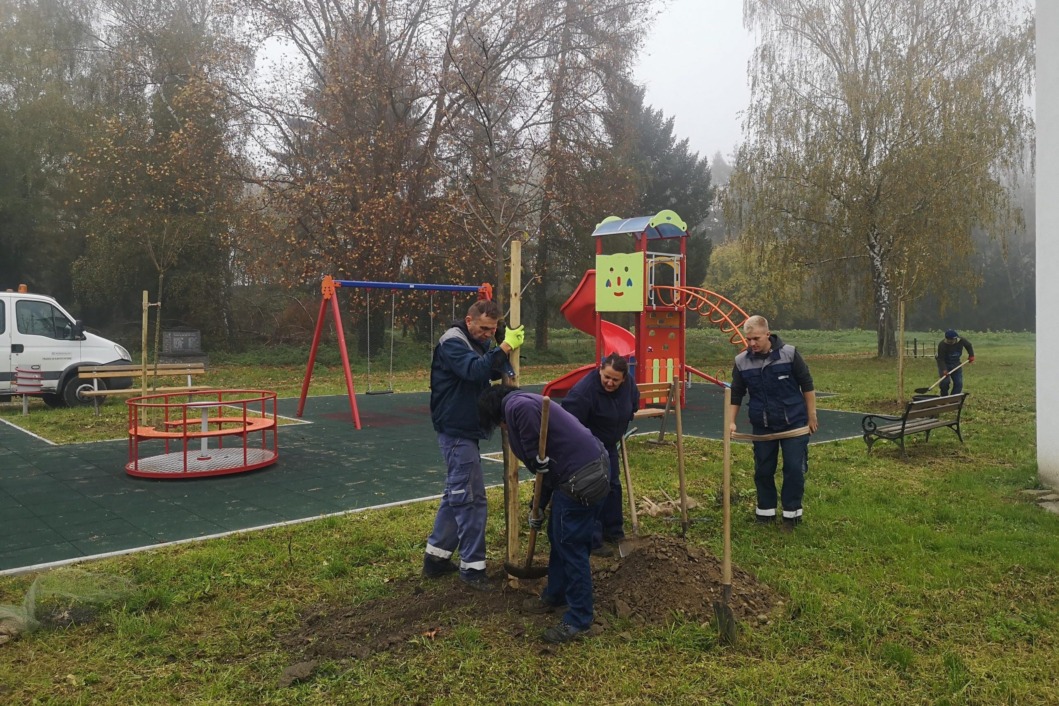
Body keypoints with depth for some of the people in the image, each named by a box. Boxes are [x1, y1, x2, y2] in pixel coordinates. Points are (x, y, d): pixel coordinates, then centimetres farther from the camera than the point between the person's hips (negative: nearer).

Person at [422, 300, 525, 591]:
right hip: (457, 432, -10)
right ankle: (472, 567, 2)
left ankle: (436, 557, 24)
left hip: (464, 430, 10)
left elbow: (494, 372, 9)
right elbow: (476, 370, -32)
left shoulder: (480, 342, 13)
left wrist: (507, 349, -8)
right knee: (471, 498, -6)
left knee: (457, 494, 15)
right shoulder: (452, 343, -17)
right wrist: (505, 346, -31)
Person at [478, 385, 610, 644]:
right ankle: (555, 594, 39)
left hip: (582, 478, -10)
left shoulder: (517, 406, -10)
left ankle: (578, 619, 11)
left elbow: (539, 457, -24)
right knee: (558, 537, 22)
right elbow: (543, 466, 27)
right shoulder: (524, 404, 22)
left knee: (571, 545, 0)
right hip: (590, 469, 10)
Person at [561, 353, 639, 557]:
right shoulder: (584, 391, -35)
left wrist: (622, 430, 15)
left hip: (609, 446, 8)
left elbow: (634, 401, 12)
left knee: (613, 486, 16)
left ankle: (614, 532, 33)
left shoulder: (628, 383, -13)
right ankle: (593, 542, 1)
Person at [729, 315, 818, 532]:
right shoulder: (741, 361, -5)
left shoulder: (789, 354, -12)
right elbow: (736, 394, 4)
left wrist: (812, 417, -3)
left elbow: (807, 385, -4)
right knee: (763, 470, 9)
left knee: (794, 468, 0)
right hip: (762, 426, 3)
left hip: (794, 423, -2)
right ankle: (765, 512, 24)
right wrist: (731, 421, -4)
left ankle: (792, 513, 14)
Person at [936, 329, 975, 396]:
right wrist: (944, 370, -37)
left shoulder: (961, 341, -15)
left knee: (959, 383, 0)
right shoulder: (942, 345, -27)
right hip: (945, 364, -4)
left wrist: (971, 356, 2)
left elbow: (969, 346, 9)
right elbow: (941, 359, -26)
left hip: (956, 364, 5)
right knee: (945, 381, -18)